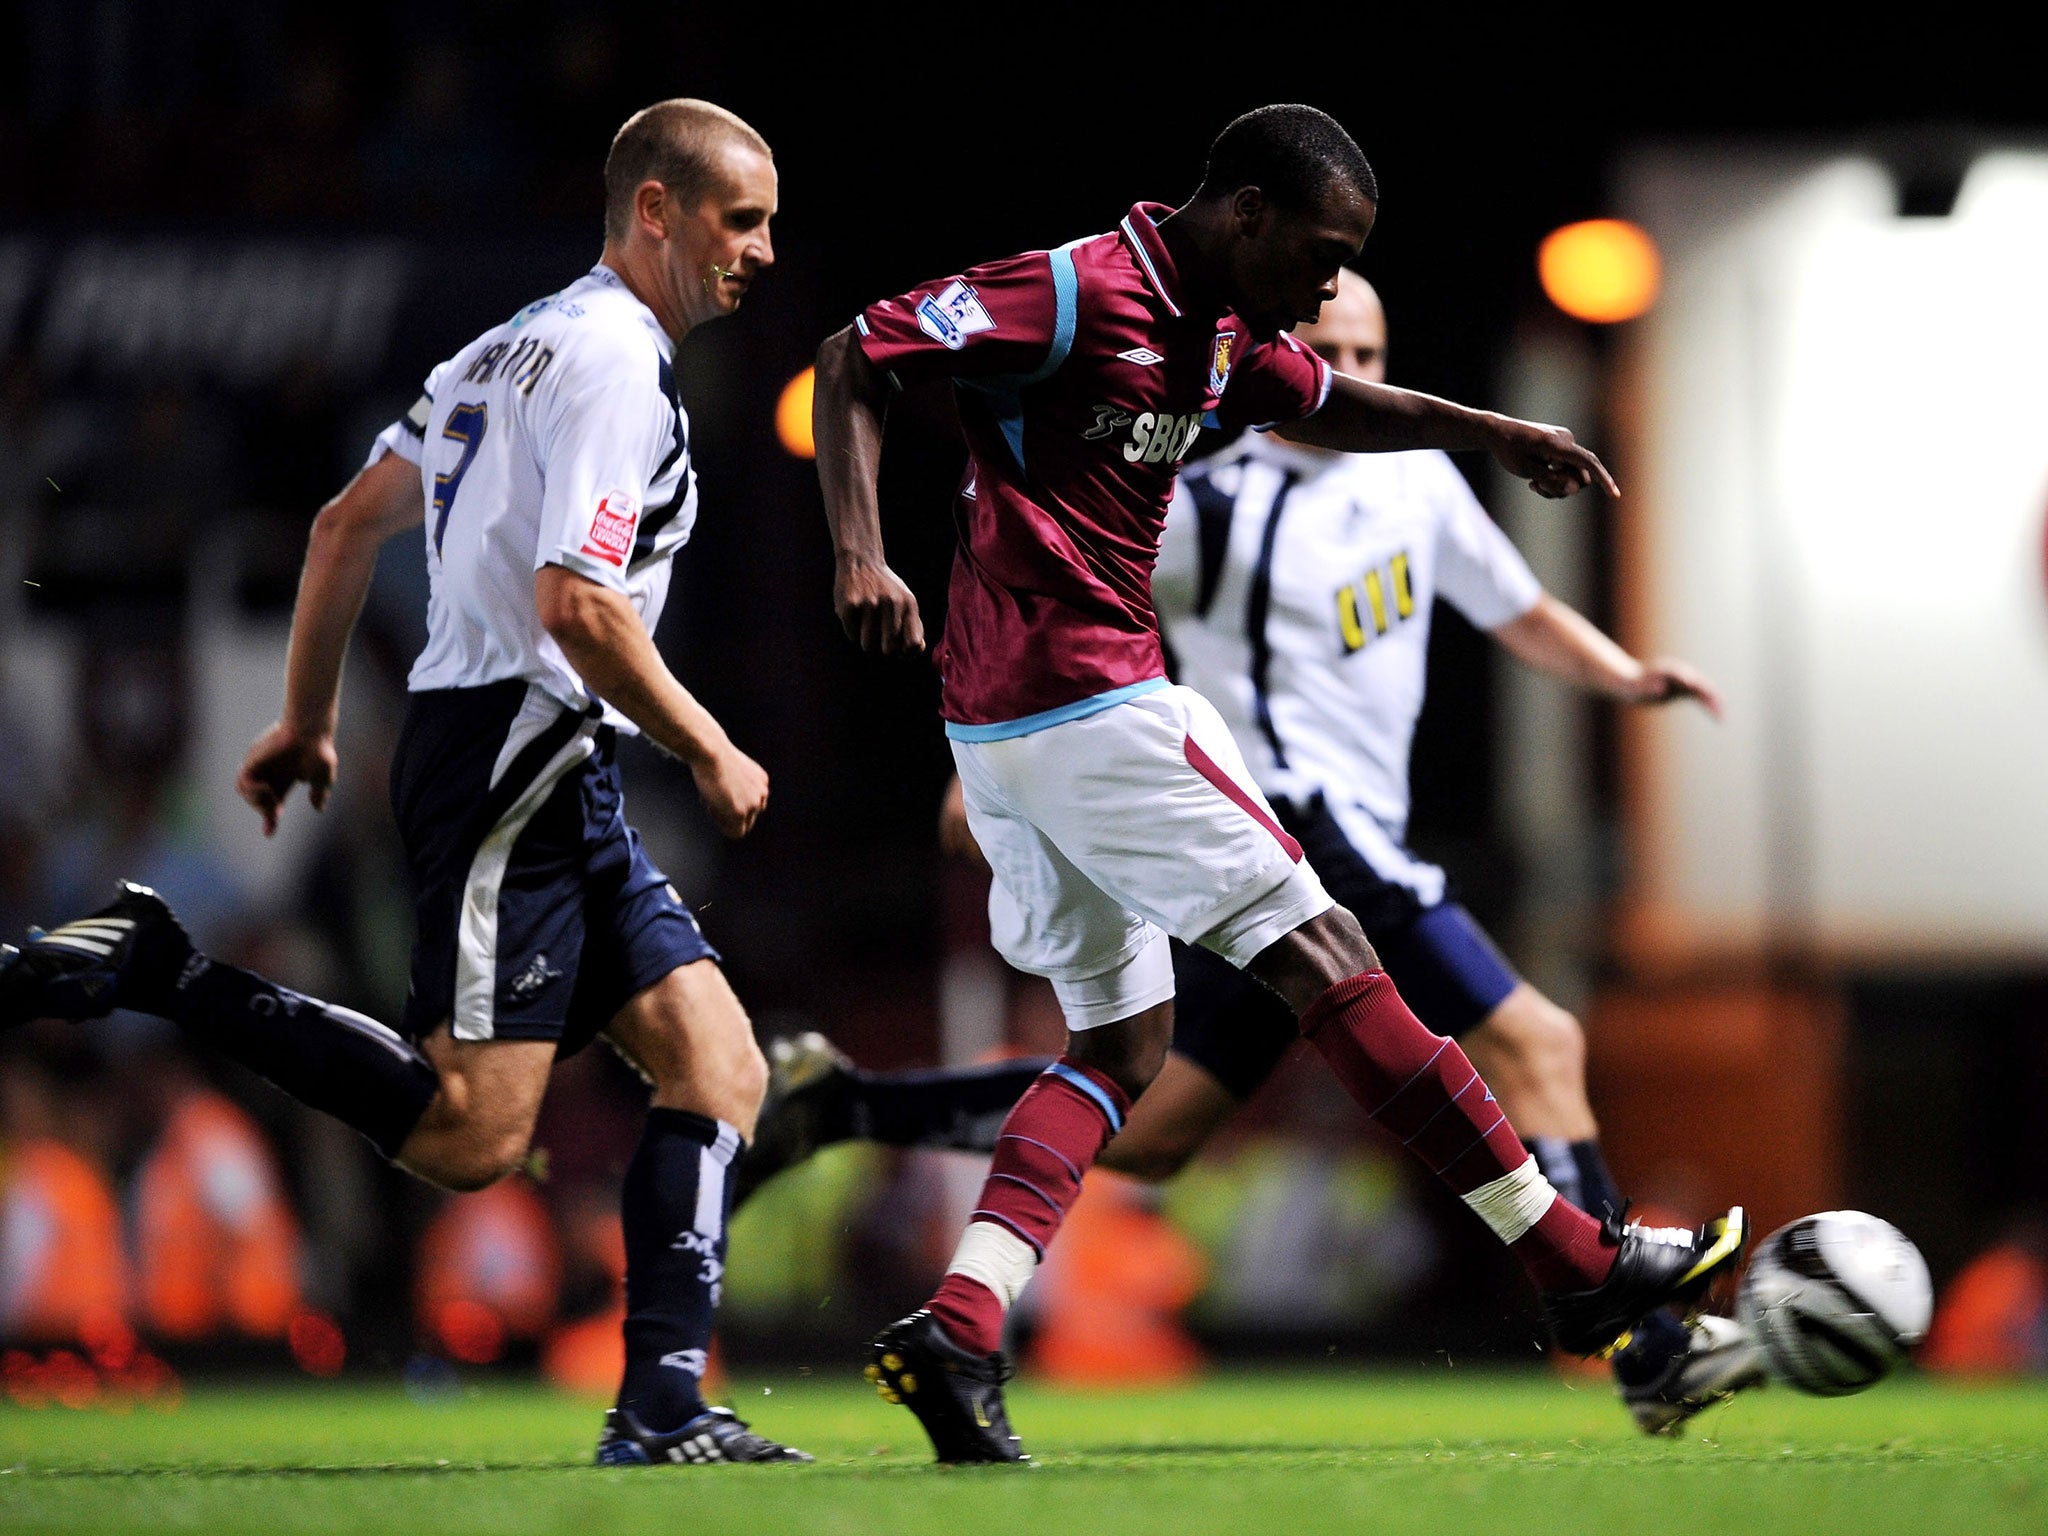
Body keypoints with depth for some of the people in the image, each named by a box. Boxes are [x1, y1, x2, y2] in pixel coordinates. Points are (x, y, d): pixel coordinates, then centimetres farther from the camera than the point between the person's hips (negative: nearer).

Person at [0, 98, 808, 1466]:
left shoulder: (525, 345, 20)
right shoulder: (611, 357, -10)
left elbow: (349, 524, 24)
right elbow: (576, 601, -21)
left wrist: (309, 719, 29)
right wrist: (711, 753, -10)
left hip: (565, 788, 10)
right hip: (514, 750, -10)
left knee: (721, 1068, 2)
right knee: (469, 1136, -18)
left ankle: (662, 1409, -5)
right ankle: (159, 972, -13)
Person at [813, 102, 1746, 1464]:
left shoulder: (1222, 331, 14)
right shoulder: (1079, 295, -14)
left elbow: (1329, 405, 34)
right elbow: (856, 360, -15)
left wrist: (1491, 433, 22)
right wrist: (862, 558, -26)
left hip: (1010, 729, 11)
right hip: (1092, 697, -11)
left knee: (1124, 1041, 9)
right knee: (1323, 957, -5)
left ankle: (958, 1328, -6)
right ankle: (1578, 1268, -1)